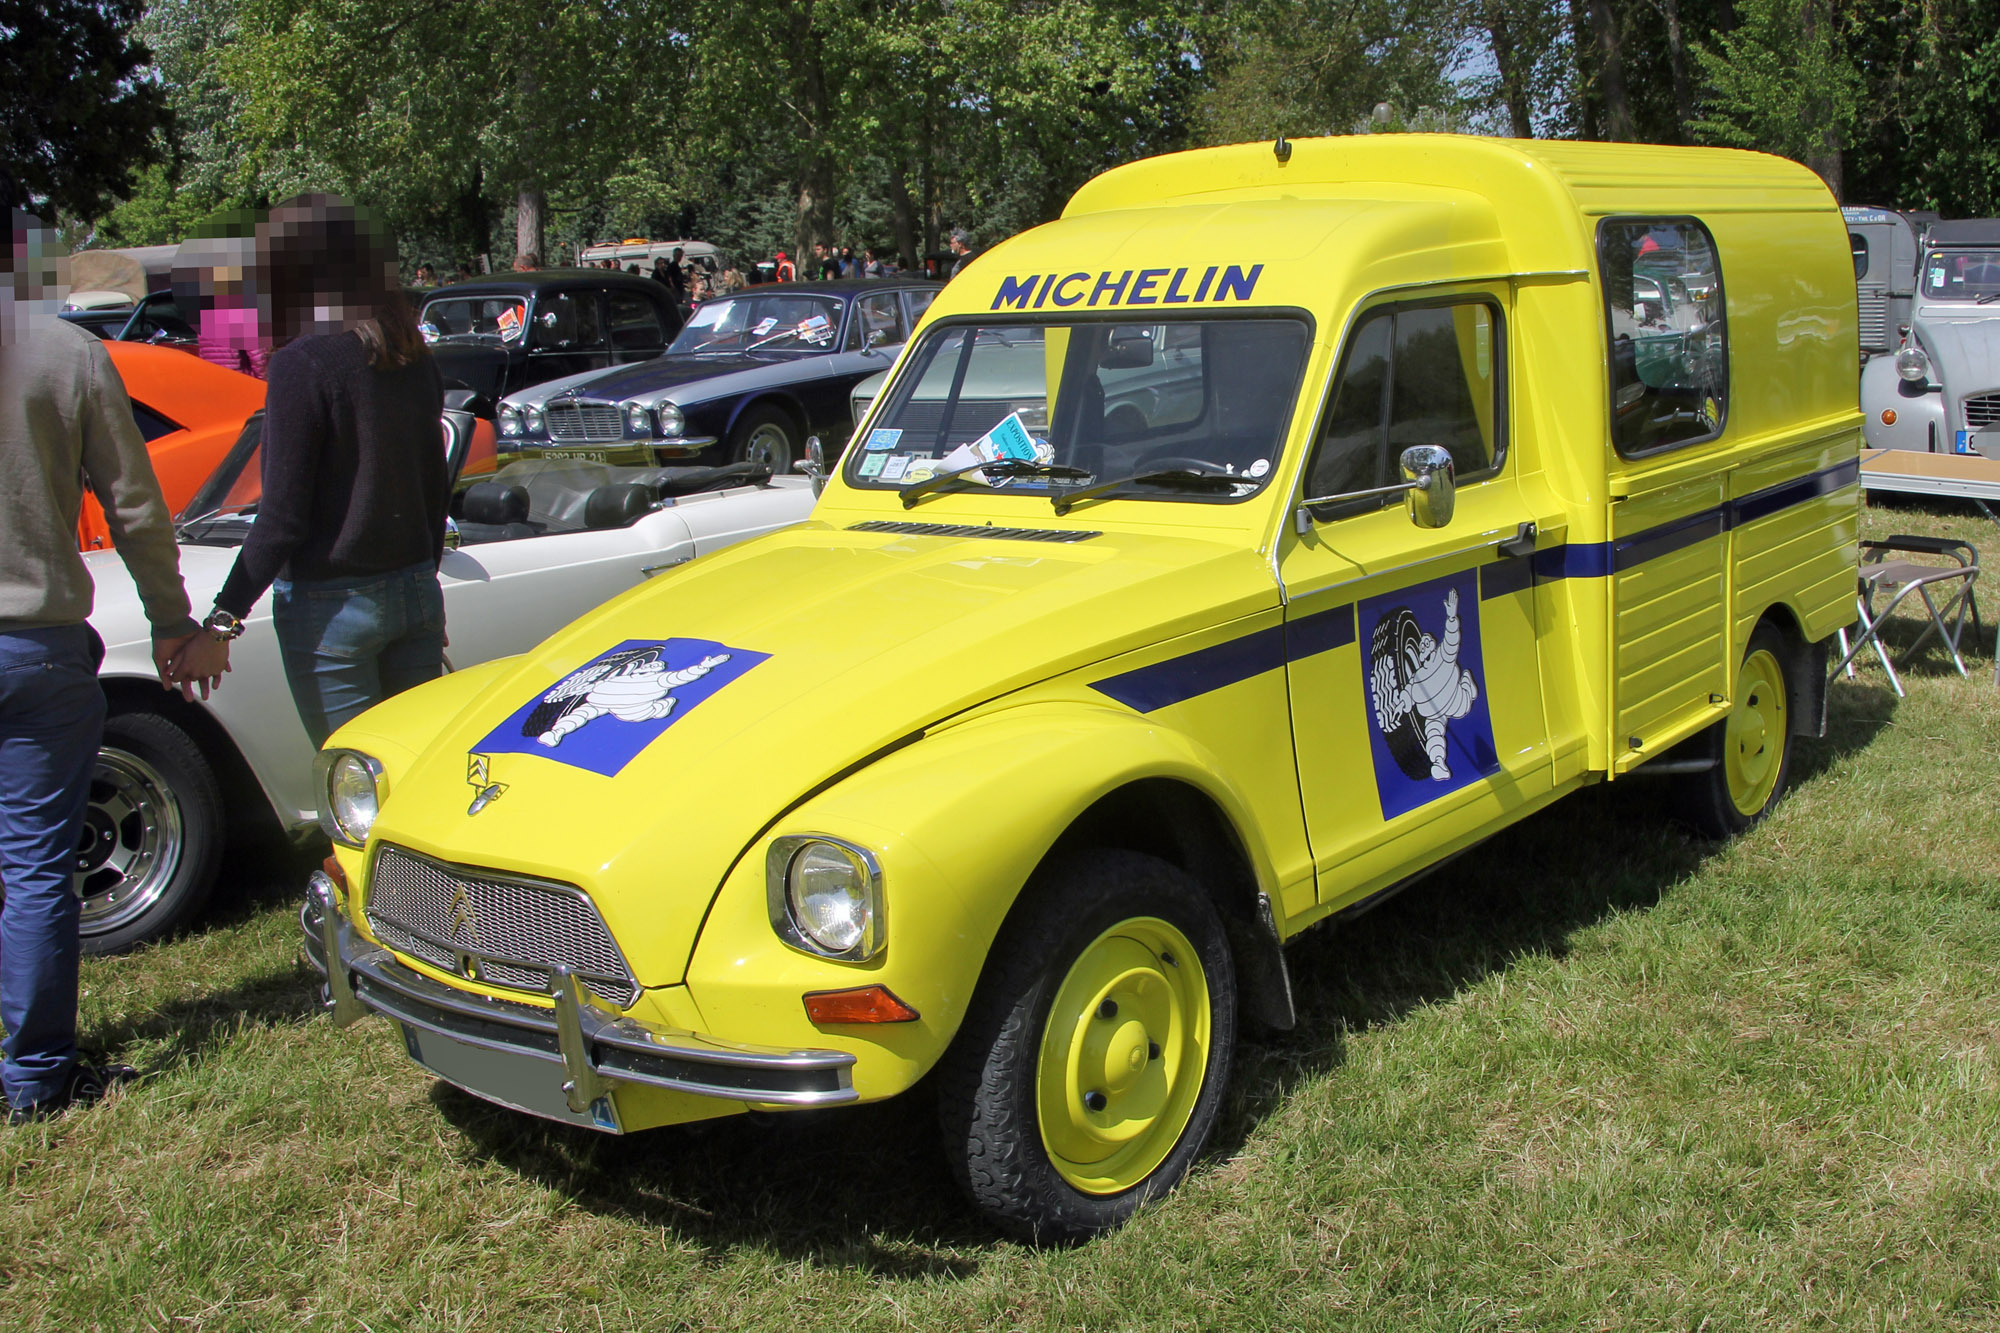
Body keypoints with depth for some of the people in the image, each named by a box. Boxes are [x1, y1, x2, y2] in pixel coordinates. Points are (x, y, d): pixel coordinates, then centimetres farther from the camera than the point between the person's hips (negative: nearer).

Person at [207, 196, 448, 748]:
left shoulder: (303, 363, -15)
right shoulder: (416, 362, 5)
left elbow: (283, 516, -16)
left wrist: (226, 613, -10)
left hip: (331, 605, -6)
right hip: (416, 593, 6)